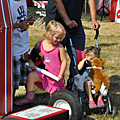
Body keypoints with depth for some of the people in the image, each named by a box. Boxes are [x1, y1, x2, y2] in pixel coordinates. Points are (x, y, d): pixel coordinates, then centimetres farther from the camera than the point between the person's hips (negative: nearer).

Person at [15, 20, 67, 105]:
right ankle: (29, 97, -11)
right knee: (31, 76, -21)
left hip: (55, 76, -2)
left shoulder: (59, 47, -8)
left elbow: (64, 61, -5)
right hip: (43, 72, 2)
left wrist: (61, 74, -12)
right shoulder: (40, 45, -1)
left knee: (54, 96, 1)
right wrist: (31, 62, -4)